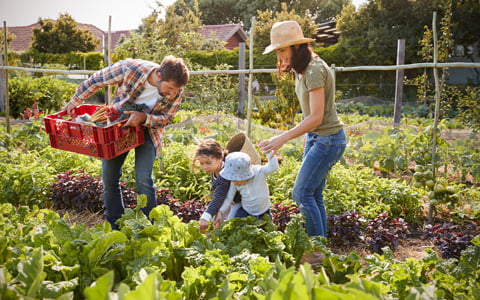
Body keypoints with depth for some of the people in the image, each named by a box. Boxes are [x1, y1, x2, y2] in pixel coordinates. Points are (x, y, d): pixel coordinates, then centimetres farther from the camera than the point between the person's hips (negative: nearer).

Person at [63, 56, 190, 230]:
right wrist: (76, 100, 0)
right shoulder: (130, 68, -28)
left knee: (143, 179, -14)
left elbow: (165, 118, -9)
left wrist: (143, 118, -30)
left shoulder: (177, 91, -23)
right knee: (109, 176, 2)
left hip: (148, 129, -1)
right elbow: (96, 80, -11)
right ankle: (114, 226, 17)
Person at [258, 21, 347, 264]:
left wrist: (282, 139, -29)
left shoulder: (315, 71, -21)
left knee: (302, 193, -8)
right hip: (314, 137, 9)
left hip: (328, 139, -9)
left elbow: (316, 117, -26)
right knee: (313, 194, 11)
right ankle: (320, 246, 22)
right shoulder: (302, 70, 9)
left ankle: (318, 251, 5)